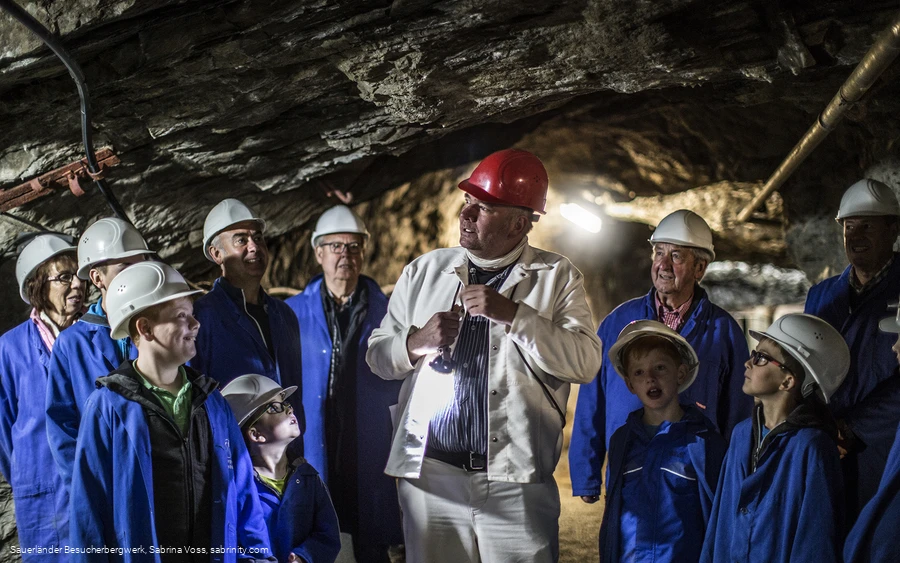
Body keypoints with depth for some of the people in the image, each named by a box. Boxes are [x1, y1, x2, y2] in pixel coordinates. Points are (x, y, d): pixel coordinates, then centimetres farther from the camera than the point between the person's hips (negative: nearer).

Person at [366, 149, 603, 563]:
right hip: (429, 475, 3)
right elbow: (377, 355, 13)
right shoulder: (424, 271, 12)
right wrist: (415, 343, -9)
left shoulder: (556, 277, 3)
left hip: (516, 483, -2)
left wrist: (513, 314, -17)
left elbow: (585, 363, -9)